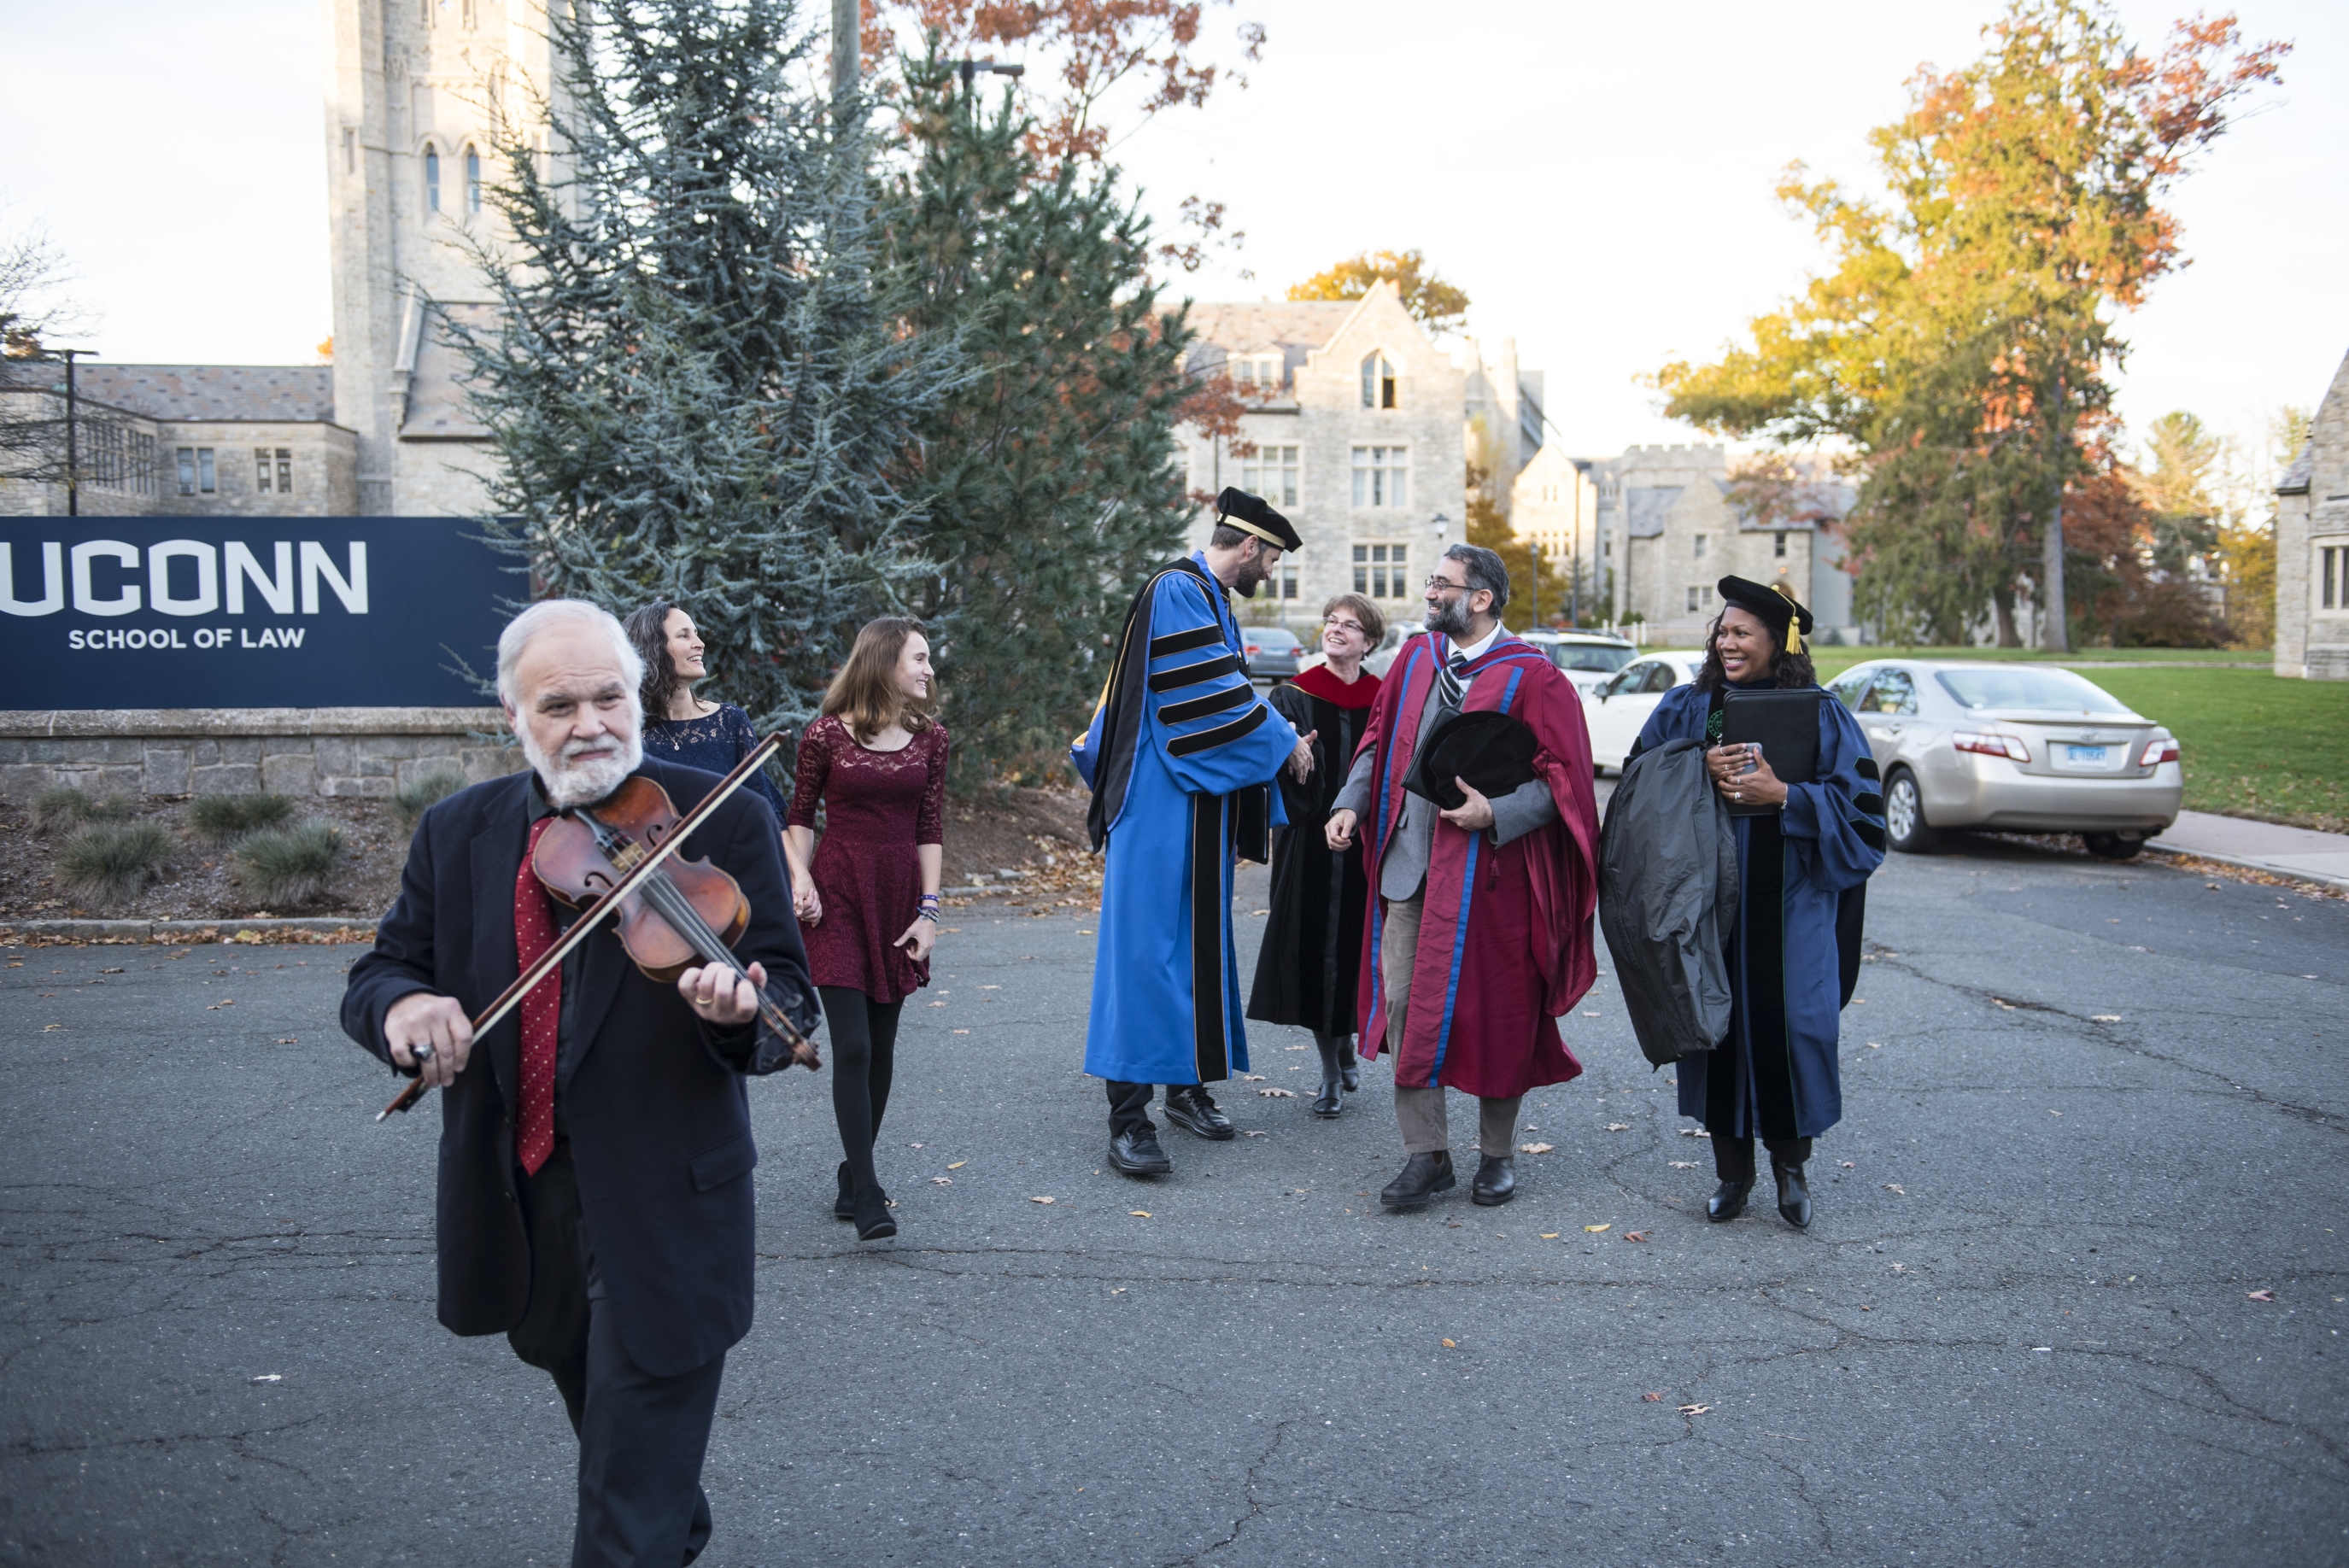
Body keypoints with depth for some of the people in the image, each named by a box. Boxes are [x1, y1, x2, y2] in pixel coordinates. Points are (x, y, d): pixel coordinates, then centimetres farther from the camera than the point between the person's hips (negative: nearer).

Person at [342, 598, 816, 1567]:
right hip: (515, 1200, 5)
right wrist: (400, 1003, -19)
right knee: (600, 1421, 29)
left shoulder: (723, 820, -10)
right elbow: (378, 972, 6)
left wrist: (740, 1008, -37)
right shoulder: (458, 834, 2)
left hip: (660, 1207, -5)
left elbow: (789, 996, -13)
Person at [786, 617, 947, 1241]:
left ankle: (852, 1178, 22)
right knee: (852, 1046, -10)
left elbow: (930, 828, 6)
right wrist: (800, 878, -9)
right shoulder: (827, 734, -3)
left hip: (898, 895, 4)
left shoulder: (930, 737, 6)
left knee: (882, 1046, 8)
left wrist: (927, 908, 1)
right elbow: (799, 816, 5)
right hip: (838, 894, -4)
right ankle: (867, 1196, -7)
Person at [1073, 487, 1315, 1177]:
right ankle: (1127, 1119, -9)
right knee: (1149, 944, -11)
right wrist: (1283, 743, -8)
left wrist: (1277, 738, 15)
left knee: (1198, 942, 14)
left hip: (1200, 800, 10)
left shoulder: (1207, 599, 18)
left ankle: (1188, 1084, 24)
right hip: (1163, 803, -10)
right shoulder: (1179, 591, -13)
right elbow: (1213, 695, -18)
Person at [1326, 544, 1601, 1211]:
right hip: (1409, 863, 5)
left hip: (1486, 872, -5)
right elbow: (1379, 742, 14)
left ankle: (1497, 1155, 23)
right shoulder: (1416, 660, 9)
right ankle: (1426, 1155, 12)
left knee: (1493, 1014, 6)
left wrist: (1497, 813, -22)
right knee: (1403, 1003, 2)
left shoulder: (1531, 679, -7)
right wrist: (1352, 803, 0)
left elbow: (1562, 776, -9)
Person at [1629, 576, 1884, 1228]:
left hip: (1789, 904, -2)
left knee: (1790, 1022, -3)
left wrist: (1782, 795, -15)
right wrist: (1700, 774, -11)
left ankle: (1790, 1162, 18)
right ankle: (1731, 1168, 17)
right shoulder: (1686, 708, 7)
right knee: (1718, 1019, 3)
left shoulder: (1820, 714, 1)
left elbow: (1858, 803, -3)